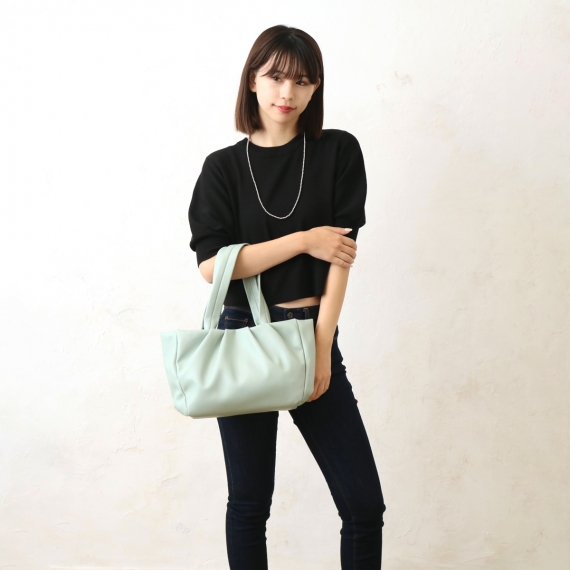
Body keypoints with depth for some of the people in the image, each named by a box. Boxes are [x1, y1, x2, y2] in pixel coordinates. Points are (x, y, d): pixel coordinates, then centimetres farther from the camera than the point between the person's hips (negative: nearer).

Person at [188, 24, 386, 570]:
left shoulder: (338, 152, 3)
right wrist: (304, 241, -12)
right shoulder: (224, 167, 3)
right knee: (249, 502, 9)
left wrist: (322, 348, -10)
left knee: (364, 504, -1)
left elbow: (341, 254, -4)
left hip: (313, 334, 0)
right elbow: (211, 264, -8)